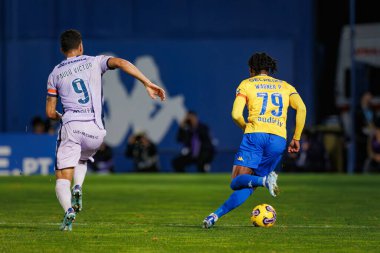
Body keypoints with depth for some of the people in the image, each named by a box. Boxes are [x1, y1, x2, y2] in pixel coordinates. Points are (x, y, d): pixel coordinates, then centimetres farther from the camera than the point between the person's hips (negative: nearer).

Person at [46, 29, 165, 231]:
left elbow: (50, 113, 12)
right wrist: (148, 84, -11)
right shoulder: (94, 62, 12)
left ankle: (68, 210, -29)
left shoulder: (55, 74, 13)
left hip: (71, 126, -2)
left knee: (63, 178, -2)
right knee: (81, 160, 31)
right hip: (95, 130, 2)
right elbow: (120, 63, -7)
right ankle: (78, 188, 2)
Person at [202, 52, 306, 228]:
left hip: (255, 135, -3)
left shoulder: (247, 84, 14)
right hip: (278, 140, 3)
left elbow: (236, 115, 0)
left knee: (237, 182, -3)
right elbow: (301, 108, 4)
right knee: (248, 186, 8)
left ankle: (264, 180, -35)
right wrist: (296, 139, 9)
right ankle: (217, 214, -10)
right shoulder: (285, 86, 22)